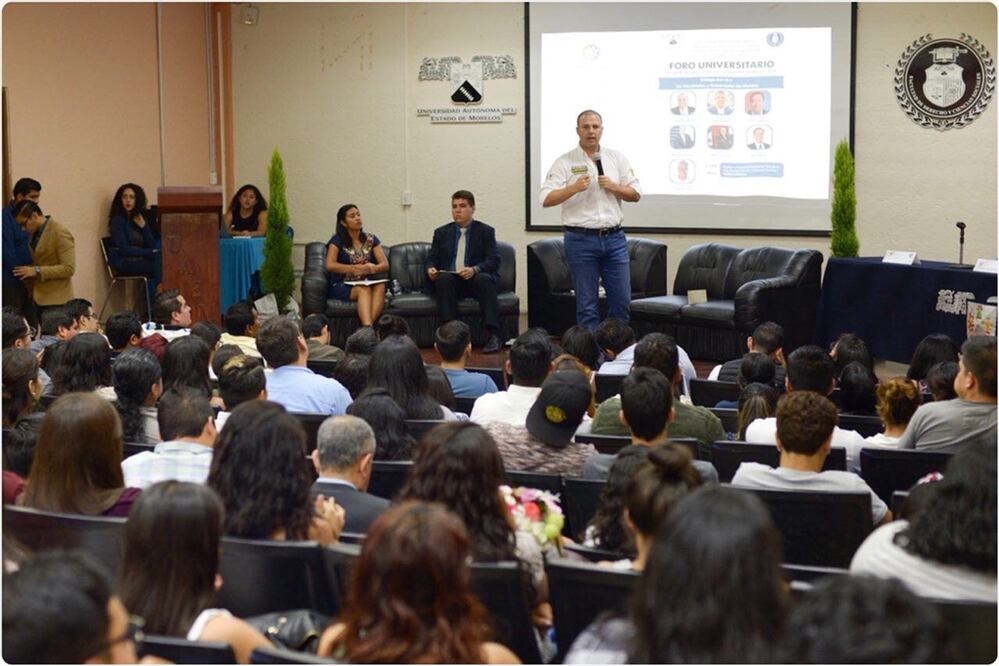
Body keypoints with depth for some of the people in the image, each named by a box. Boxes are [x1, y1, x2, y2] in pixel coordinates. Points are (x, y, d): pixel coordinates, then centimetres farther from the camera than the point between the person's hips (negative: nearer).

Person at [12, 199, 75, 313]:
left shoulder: (61, 234, -14)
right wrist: (30, 271, 5)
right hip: (39, 298, 7)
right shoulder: (35, 232, 11)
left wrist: (37, 271, -20)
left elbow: (69, 268, -19)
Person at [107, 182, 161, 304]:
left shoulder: (141, 219, 13)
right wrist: (150, 253, -15)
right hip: (122, 264, -6)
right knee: (158, 263, -24)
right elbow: (123, 250, -13)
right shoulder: (118, 220, -4)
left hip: (140, 260, 6)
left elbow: (152, 246, 6)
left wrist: (143, 226, -7)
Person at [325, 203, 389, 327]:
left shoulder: (371, 239, 11)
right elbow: (330, 265, -12)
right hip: (342, 286, -3)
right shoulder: (338, 240, 1)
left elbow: (385, 264, 4)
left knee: (380, 287, -31)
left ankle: (366, 326, -47)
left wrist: (374, 268, -21)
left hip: (368, 284, 3)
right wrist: (354, 268, -25)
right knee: (364, 290, -35)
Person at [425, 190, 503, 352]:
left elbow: (494, 260, -2)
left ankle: (493, 336, -39)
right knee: (443, 279, -32)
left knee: (484, 279, -35)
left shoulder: (486, 231, 9)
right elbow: (432, 258, 15)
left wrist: (475, 269, -22)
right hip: (450, 281, 2)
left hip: (475, 278, -2)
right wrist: (430, 269, -11)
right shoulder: (441, 232, 17)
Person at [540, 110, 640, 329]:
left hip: (614, 238, 3)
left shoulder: (617, 159, 10)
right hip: (581, 239, -3)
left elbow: (635, 194, 11)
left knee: (622, 300, 5)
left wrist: (613, 187, -7)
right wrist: (574, 188, -21)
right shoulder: (565, 163, -1)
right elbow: (546, 200, -8)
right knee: (587, 304, 3)